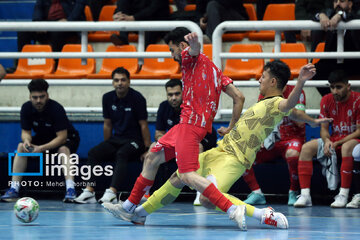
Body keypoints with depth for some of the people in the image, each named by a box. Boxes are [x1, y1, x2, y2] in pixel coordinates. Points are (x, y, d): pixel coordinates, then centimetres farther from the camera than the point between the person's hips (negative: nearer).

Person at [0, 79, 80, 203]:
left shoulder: (56, 108, -30)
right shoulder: (26, 108, -16)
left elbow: (62, 136, -31)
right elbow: (26, 132, -7)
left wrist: (42, 148, -42)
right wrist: (26, 140, -32)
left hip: (66, 139, -5)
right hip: (43, 138, 5)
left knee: (63, 149, -36)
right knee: (21, 147, -18)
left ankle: (70, 189, -47)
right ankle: (14, 189, -21)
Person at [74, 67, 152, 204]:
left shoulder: (137, 98, -10)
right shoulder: (108, 98, 5)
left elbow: (143, 125, -7)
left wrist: (147, 150, -10)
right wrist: (106, 148, 14)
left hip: (135, 140, -6)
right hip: (116, 139, 6)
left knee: (121, 154, -36)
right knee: (93, 153, -19)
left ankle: (112, 192, -48)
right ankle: (89, 191, -29)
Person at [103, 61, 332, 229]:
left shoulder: (277, 104, -15)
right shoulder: (266, 102, 13)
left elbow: (290, 105, -38)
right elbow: (293, 113, 28)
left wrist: (301, 81, -56)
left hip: (234, 159, -10)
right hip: (221, 150, 10)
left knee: (208, 198, -31)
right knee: (178, 178, 18)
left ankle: (265, 215, -27)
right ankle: (139, 214, 33)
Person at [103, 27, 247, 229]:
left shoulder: (190, 58, 1)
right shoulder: (213, 69, 24)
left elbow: (195, 48, -27)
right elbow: (239, 97, 18)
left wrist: (194, 42, -51)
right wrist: (231, 129, 21)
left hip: (191, 123, -10)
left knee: (188, 176, -20)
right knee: (152, 158, 20)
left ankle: (233, 210, -31)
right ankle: (129, 206, 31)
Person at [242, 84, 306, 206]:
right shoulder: (264, 95, 7)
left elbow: (300, 122, -15)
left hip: (292, 139, -5)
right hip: (271, 142, 5)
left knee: (292, 154, -41)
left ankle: (293, 193, -18)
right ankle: (257, 193, -7)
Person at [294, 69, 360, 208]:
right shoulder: (326, 101, 2)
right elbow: (324, 128, 5)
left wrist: (337, 143, -20)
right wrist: (327, 141, -19)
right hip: (334, 141, 5)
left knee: (347, 147, -40)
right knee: (307, 148, -17)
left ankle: (343, 195, -40)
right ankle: (305, 195, -25)